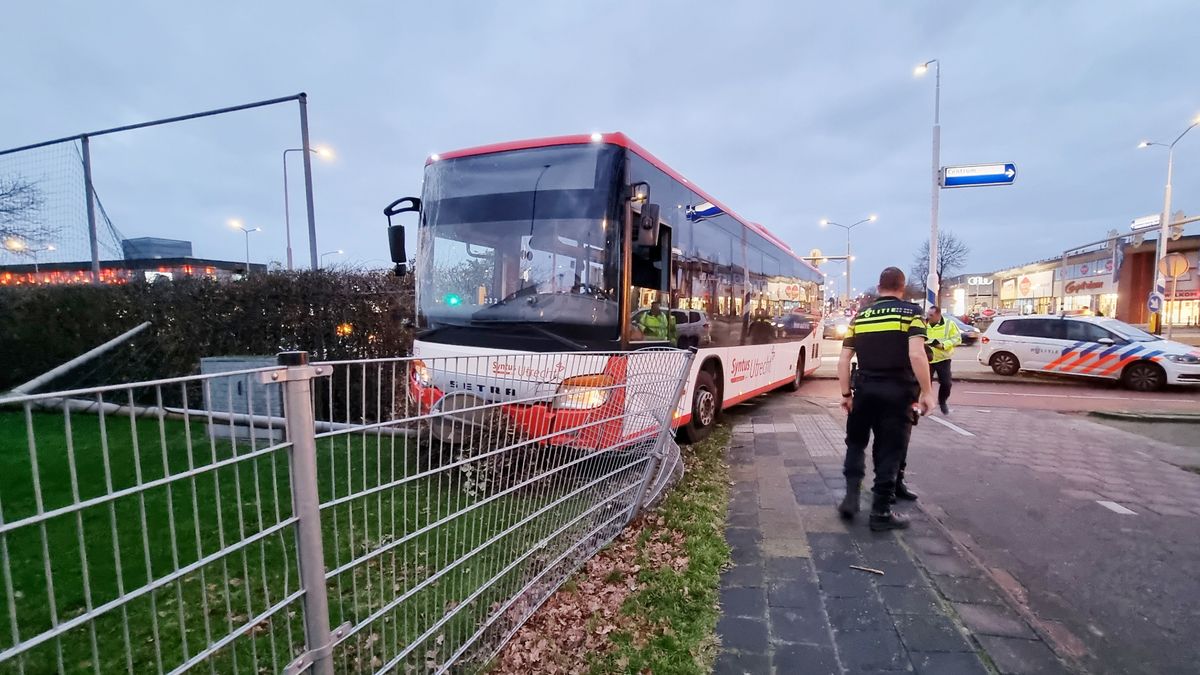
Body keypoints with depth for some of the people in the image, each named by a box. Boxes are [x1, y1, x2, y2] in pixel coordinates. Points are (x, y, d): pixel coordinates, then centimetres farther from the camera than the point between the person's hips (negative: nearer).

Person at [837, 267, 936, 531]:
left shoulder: (860, 316, 8)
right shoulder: (911, 312, -3)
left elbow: (843, 361, 5)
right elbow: (917, 355, -18)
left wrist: (846, 394, 13)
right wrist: (926, 392, -10)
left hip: (865, 390, 3)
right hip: (898, 392, -3)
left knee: (856, 442, 21)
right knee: (890, 451, 7)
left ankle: (851, 497, 15)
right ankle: (881, 512, 14)